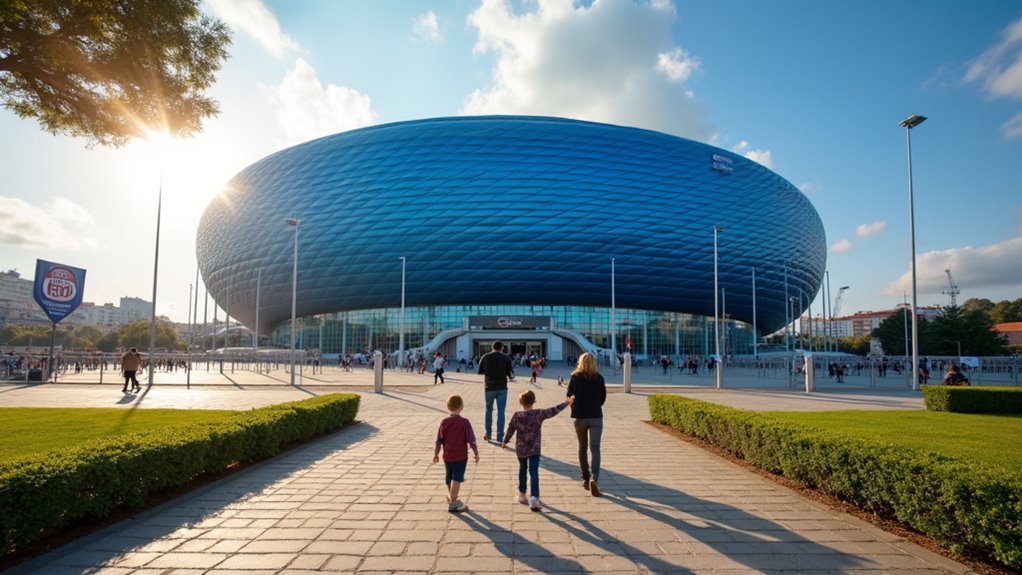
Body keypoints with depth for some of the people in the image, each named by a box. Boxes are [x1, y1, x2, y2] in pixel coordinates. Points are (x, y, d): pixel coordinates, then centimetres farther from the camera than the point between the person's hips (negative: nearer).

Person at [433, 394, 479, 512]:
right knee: (457, 479, 2)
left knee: (449, 478, 19)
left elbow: (439, 440, -1)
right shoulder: (464, 422, -15)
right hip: (460, 456, -4)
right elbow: (471, 440, -13)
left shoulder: (444, 422, -5)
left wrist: (436, 453, 9)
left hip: (447, 456, 4)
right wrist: (476, 453, -4)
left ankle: (452, 498, 38)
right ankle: (453, 503, 4)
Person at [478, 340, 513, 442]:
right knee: (501, 412, 2)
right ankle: (500, 436, -1)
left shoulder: (485, 357, -1)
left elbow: (480, 372, 5)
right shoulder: (506, 358, -3)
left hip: (489, 387, 1)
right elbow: (509, 373, 0)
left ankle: (488, 434, 23)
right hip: (502, 388, -1)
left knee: (489, 410, 17)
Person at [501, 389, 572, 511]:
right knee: (534, 473, -3)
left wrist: (505, 442, 20)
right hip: (534, 450, -3)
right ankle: (534, 498, -15)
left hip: (520, 449, 3)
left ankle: (522, 495, 35)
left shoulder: (517, 416, -5)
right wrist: (566, 403, 0)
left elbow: (510, 430, 4)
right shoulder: (539, 414, -12)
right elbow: (553, 411, -10)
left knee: (522, 470, 21)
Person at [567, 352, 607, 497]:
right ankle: (594, 478, -21)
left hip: (579, 417, 0)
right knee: (595, 448, -3)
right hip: (596, 417, 0)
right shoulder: (599, 378, 0)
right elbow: (603, 398, 6)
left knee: (582, 448, 15)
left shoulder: (575, 378, -4)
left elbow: (570, 397, -3)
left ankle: (585, 479, 21)